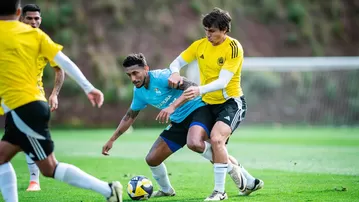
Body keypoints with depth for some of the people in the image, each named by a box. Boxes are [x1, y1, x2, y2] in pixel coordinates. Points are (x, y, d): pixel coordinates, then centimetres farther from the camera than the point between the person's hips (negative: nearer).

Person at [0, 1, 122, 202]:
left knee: (50, 168, -3)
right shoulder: (34, 34, 9)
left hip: (21, 108, -8)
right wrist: (89, 88, 7)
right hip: (34, 104, 8)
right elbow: (64, 61, 5)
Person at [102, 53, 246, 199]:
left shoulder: (161, 77, -20)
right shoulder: (139, 92, 4)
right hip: (179, 122, 8)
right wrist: (112, 140, 19)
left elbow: (192, 87, -33)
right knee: (152, 159, 3)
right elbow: (129, 117, 21)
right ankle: (166, 190, 31)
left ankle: (231, 168, -17)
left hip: (197, 109, -8)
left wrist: (172, 107, -44)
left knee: (194, 143, -40)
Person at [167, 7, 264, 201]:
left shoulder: (233, 47, -18)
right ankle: (251, 182, 30)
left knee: (216, 138, -29)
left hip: (231, 102, -7)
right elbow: (176, 62, 4)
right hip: (209, 104, 7)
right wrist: (175, 73, -21)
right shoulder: (200, 45, -1)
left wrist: (200, 90, -43)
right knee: (215, 150, 10)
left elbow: (223, 81, -27)